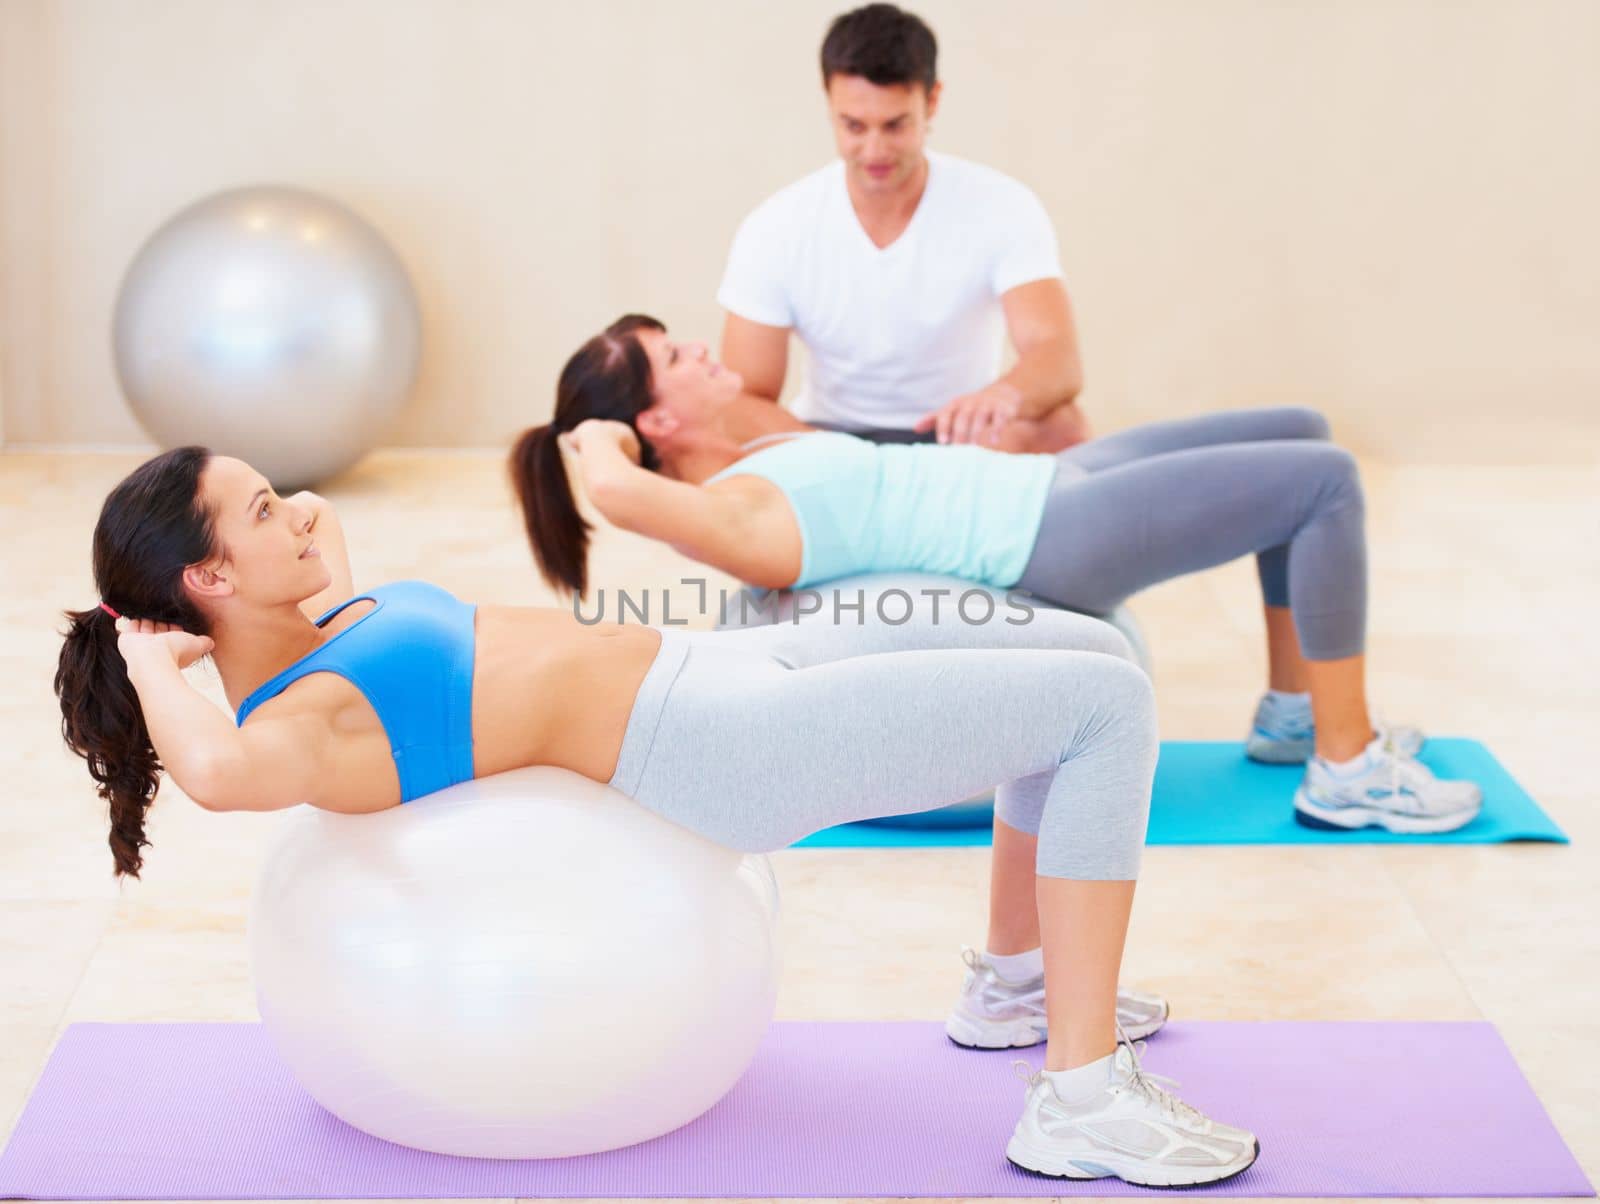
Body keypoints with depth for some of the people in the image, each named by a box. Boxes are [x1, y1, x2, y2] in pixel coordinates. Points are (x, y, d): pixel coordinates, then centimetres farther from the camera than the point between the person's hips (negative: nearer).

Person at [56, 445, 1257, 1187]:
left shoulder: (307, 643, 8)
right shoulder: (284, 720, -18)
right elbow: (221, 772, -41)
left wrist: (320, 546, 29)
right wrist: (154, 664, -26)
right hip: (729, 745, -10)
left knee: (1088, 648, 14)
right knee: (1109, 702, -14)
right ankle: (1081, 1100, -11)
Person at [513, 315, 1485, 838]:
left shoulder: (748, 465, 7)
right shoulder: (734, 518, -21)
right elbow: (618, 492, -40)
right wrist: (598, 438, -24)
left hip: (1046, 487, 10)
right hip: (1055, 535, -10)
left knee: (1301, 432, 17)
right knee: (1328, 482, -9)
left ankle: (1292, 711, 25)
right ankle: (1347, 770, 0)